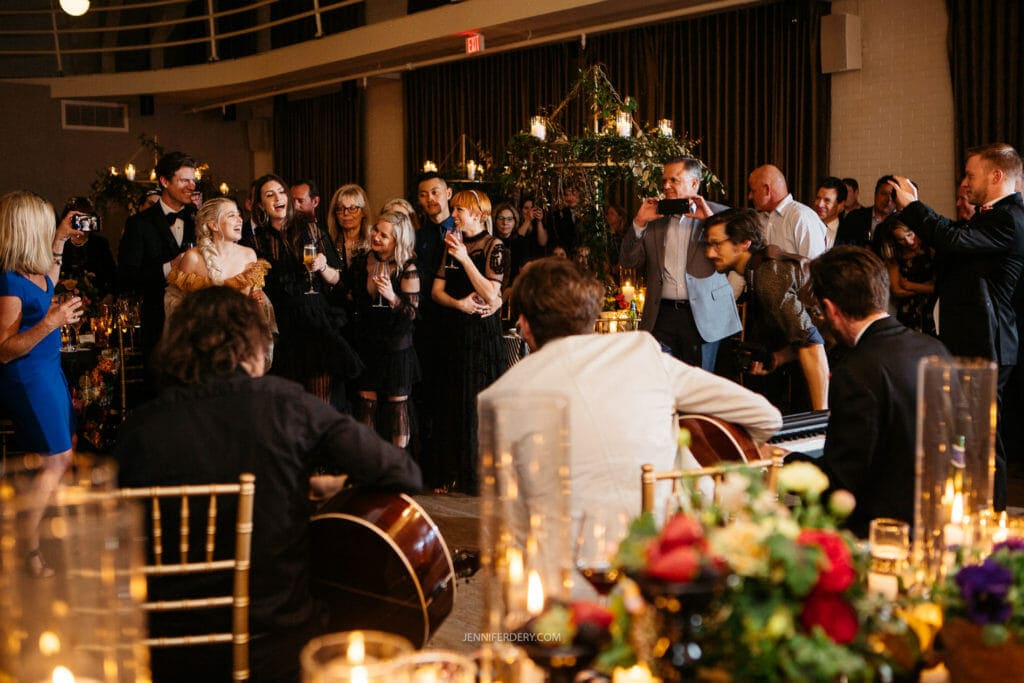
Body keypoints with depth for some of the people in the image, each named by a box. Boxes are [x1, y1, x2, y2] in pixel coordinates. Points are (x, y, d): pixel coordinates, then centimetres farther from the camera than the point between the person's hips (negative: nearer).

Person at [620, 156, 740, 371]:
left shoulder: (718, 214, 3)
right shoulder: (655, 218, 12)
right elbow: (628, 262, 9)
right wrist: (639, 223, -4)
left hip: (703, 316, -2)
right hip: (662, 316, 2)